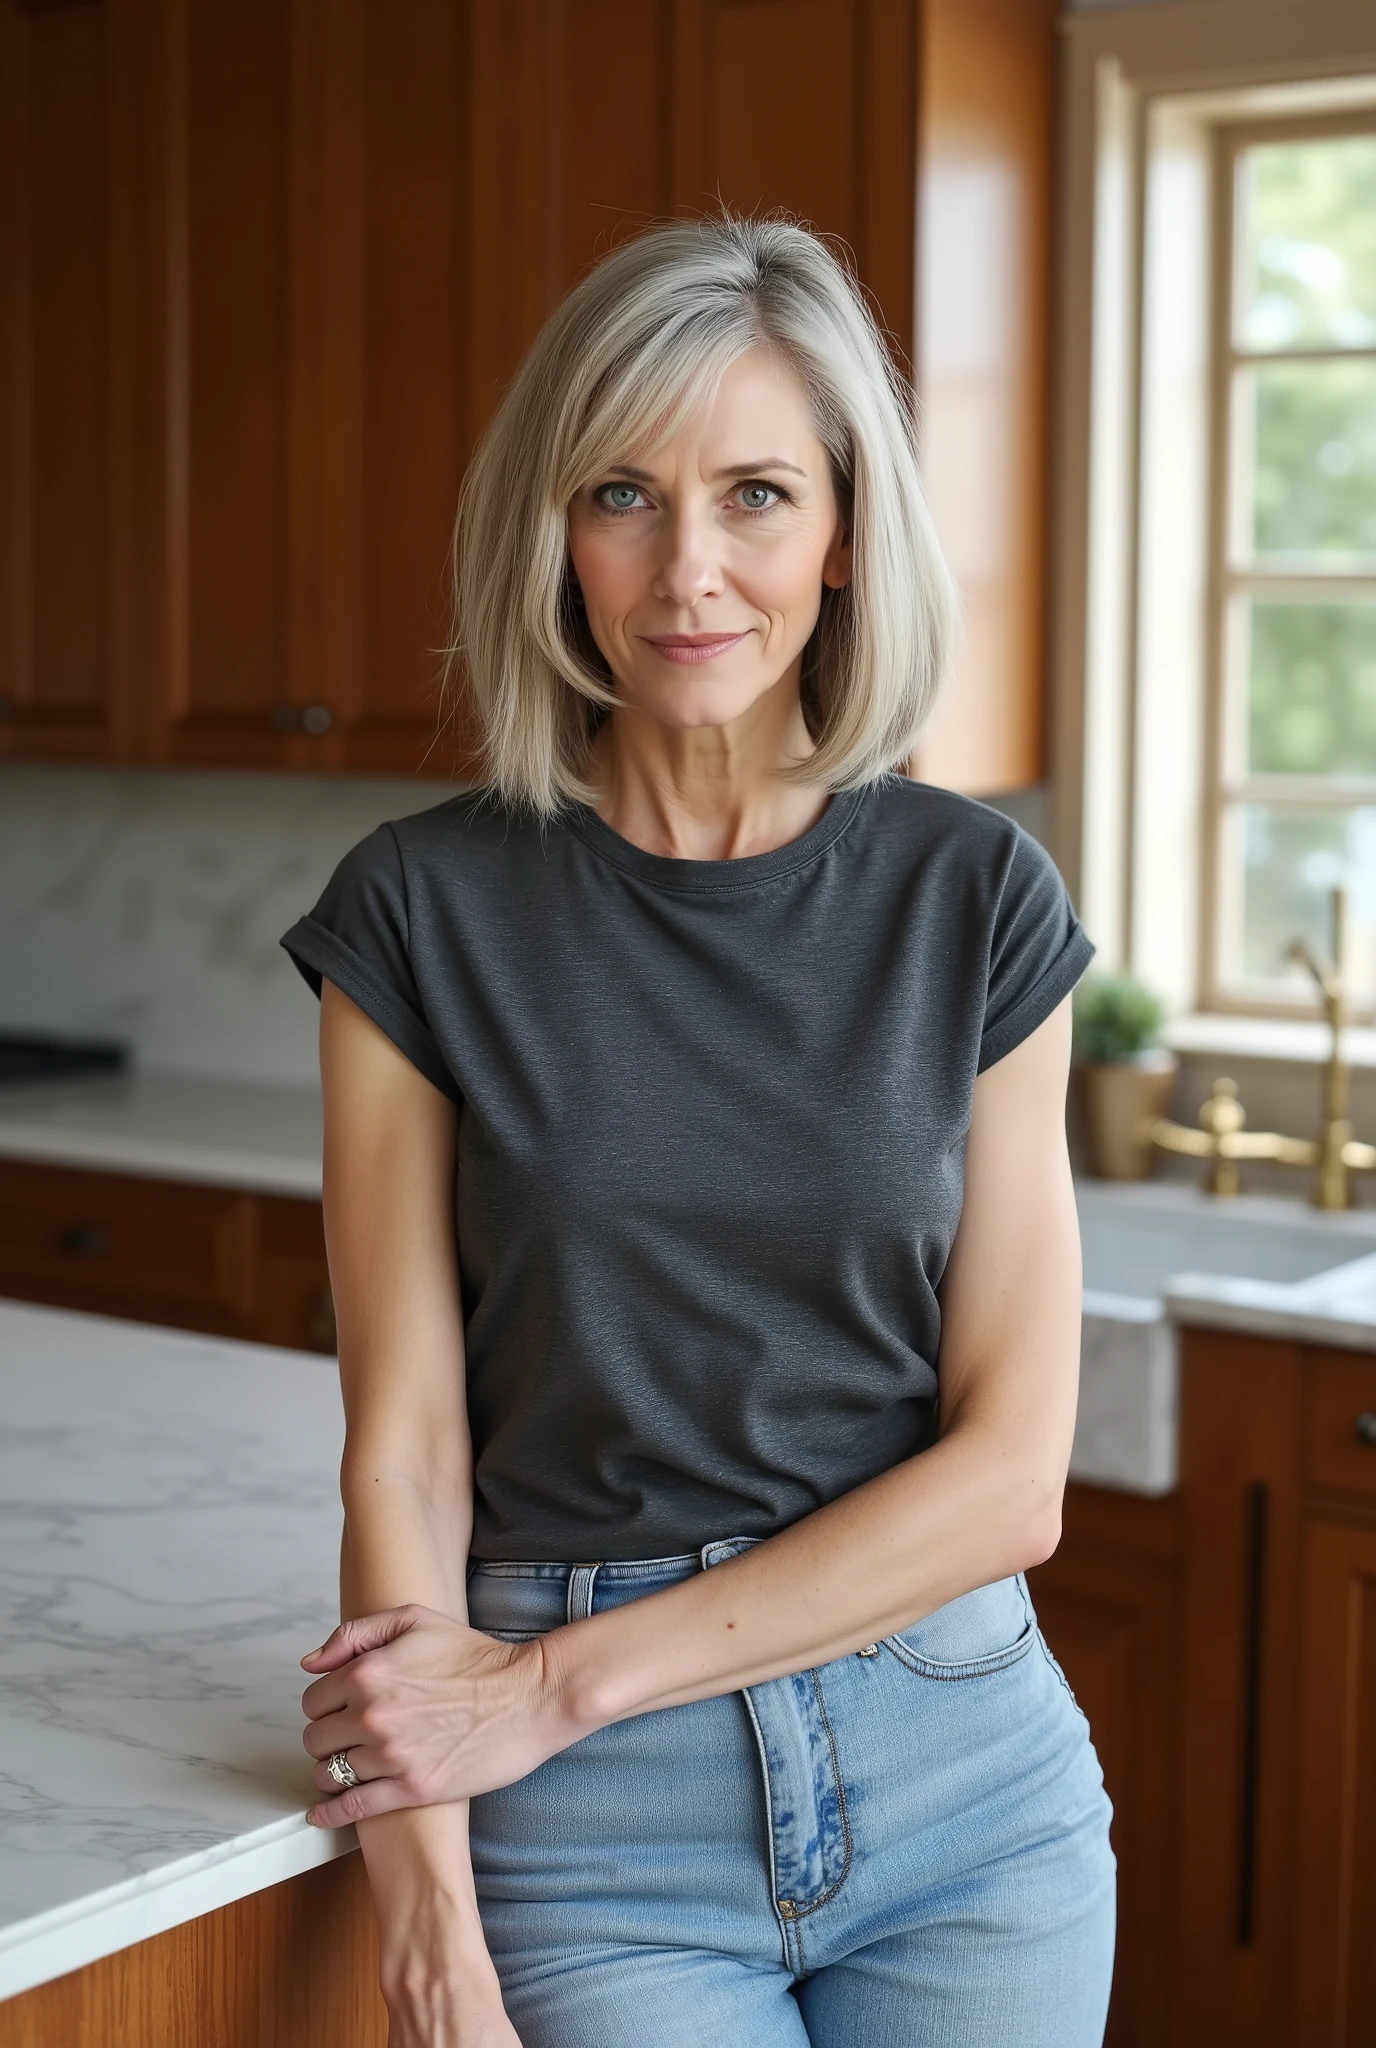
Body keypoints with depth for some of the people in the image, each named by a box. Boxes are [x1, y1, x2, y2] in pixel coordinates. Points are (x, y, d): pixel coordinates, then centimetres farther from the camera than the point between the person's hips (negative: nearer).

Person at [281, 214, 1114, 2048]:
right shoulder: (428, 911, -5)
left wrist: (556, 1681, -11)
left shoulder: (975, 898, -3)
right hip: (597, 1833, -1)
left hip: (965, 1778, 2)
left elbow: (1010, 1475, -5)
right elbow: (406, 1452, -6)